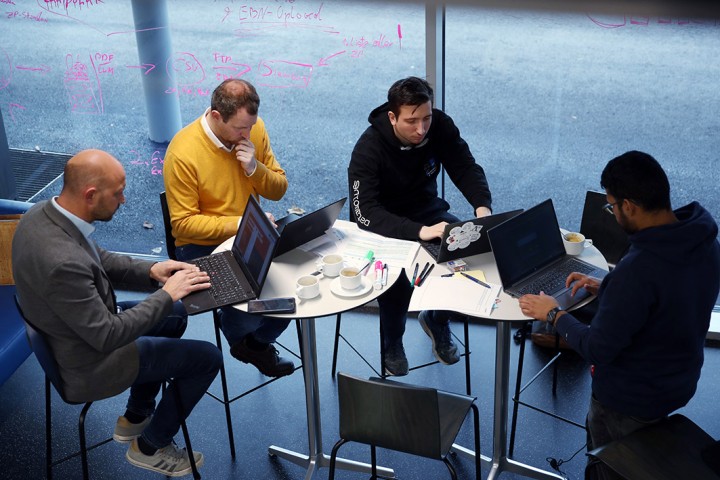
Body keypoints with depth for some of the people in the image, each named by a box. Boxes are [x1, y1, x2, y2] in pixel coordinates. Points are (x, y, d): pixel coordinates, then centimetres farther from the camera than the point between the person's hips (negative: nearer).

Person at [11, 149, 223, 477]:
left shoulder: (43, 213, -11)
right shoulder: (62, 262, -39)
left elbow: (97, 258, 7)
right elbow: (107, 336, -30)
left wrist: (149, 271, -5)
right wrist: (167, 294, -23)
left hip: (79, 328, 9)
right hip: (88, 363, -9)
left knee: (175, 316, 25)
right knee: (208, 357, 0)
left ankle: (136, 417, 37)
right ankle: (151, 445, 22)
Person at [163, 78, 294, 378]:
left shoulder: (254, 129, -4)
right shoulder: (183, 153, -20)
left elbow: (279, 190, 3)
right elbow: (183, 223, -17)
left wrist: (254, 168, -17)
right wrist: (239, 224, -26)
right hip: (202, 246, -5)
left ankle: (259, 341, 13)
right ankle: (239, 338, 12)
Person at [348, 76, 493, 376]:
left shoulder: (441, 126, -13)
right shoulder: (369, 148, -27)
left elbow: (466, 168, -6)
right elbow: (364, 212, -36)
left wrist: (482, 206, -28)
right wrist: (419, 232, -50)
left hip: (427, 210, 5)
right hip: (382, 223, -4)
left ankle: (438, 320, 9)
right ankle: (391, 342, 0)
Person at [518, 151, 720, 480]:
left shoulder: (637, 271, -37)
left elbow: (596, 350, -26)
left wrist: (553, 314, -11)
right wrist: (605, 288, 7)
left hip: (631, 401, -7)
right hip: (682, 383, 7)